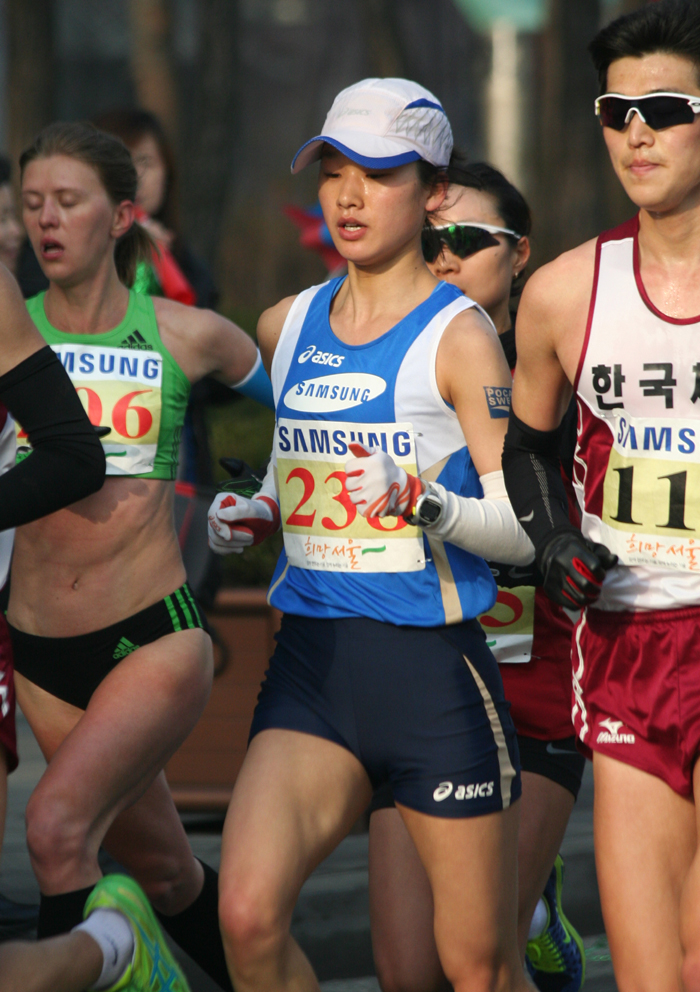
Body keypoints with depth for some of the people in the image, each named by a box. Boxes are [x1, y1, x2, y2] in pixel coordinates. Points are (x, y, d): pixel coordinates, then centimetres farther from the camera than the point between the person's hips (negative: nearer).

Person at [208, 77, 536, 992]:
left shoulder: (458, 336, -5)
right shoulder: (285, 327, 11)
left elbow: (522, 527, -9)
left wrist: (427, 506, -26)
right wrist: (251, 518, 8)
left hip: (435, 669, -4)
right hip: (312, 659, 4)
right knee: (248, 917, -16)